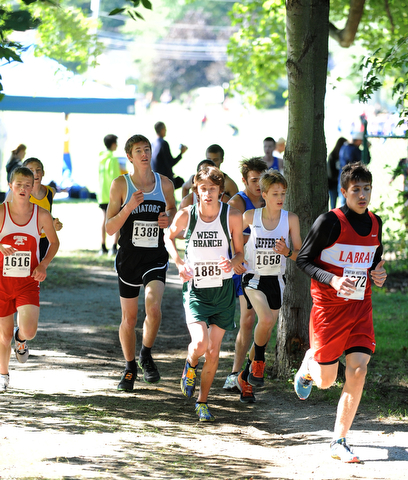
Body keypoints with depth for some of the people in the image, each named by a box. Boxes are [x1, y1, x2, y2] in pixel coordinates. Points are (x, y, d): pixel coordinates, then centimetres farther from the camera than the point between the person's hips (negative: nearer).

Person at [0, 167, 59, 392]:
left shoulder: (42, 215, -6)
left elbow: (54, 242, 10)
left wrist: (43, 264, -5)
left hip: (28, 282, 0)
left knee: (29, 330, -18)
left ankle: (21, 340, 21)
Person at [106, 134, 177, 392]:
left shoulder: (165, 184, 2)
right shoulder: (120, 185, -4)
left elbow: (172, 209, 21)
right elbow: (110, 228, -6)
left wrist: (169, 220, -3)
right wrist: (128, 208, -22)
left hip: (156, 257, 0)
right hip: (129, 257, 0)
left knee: (154, 307, -22)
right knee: (129, 317, 8)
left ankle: (147, 355, 4)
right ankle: (130, 368, 27)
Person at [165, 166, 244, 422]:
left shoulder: (233, 216, -7)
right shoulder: (186, 215, -7)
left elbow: (239, 252, 5)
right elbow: (170, 236, 14)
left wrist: (232, 263, -18)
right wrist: (179, 262, -2)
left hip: (223, 289, 1)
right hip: (195, 288, -1)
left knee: (213, 352, 4)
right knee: (200, 344, -19)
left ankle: (203, 401, 24)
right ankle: (191, 365, 18)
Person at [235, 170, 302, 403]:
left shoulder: (290, 219, -5)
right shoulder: (250, 216, -7)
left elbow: (300, 255, 0)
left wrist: (287, 252, -21)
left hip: (276, 280, 3)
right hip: (253, 278, -3)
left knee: (266, 330, 7)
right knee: (266, 320, -26)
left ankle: (246, 376, 27)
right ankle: (258, 361, 0)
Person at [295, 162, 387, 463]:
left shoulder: (375, 223, 7)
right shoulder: (330, 221, -12)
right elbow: (303, 260, -8)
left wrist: (378, 274, 0)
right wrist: (333, 280, -23)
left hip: (361, 308, 4)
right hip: (328, 308, -4)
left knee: (358, 372, -10)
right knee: (326, 381, 2)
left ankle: (339, 442, -1)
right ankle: (309, 364, 42)